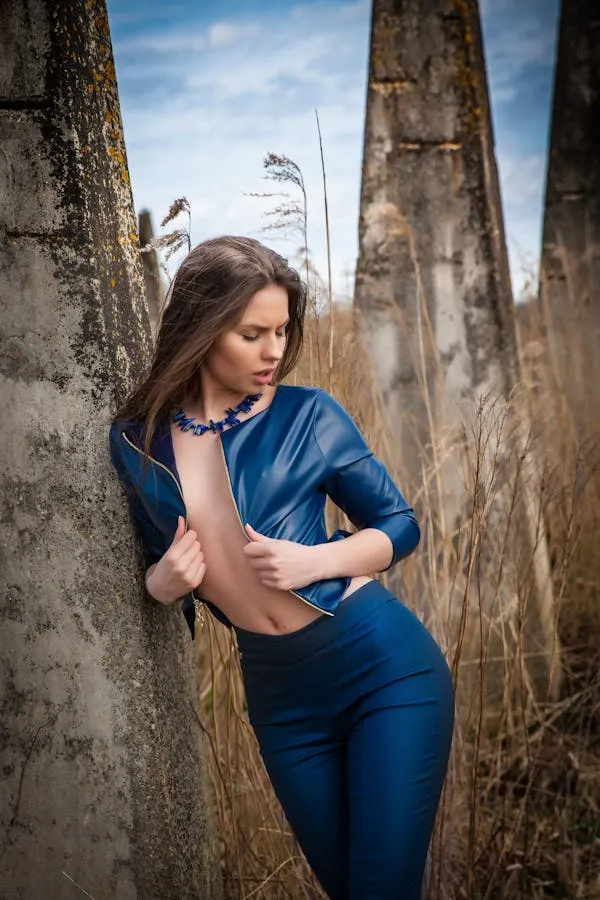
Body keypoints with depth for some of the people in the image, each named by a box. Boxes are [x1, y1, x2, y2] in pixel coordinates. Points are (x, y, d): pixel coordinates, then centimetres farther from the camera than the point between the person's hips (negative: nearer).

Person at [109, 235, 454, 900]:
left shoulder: (307, 416, -7)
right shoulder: (135, 441, 0)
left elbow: (400, 526, 1)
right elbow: (155, 565, 14)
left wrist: (311, 561, -15)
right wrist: (160, 583, -9)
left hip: (385, 667, -3)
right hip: (279, 696, 3)